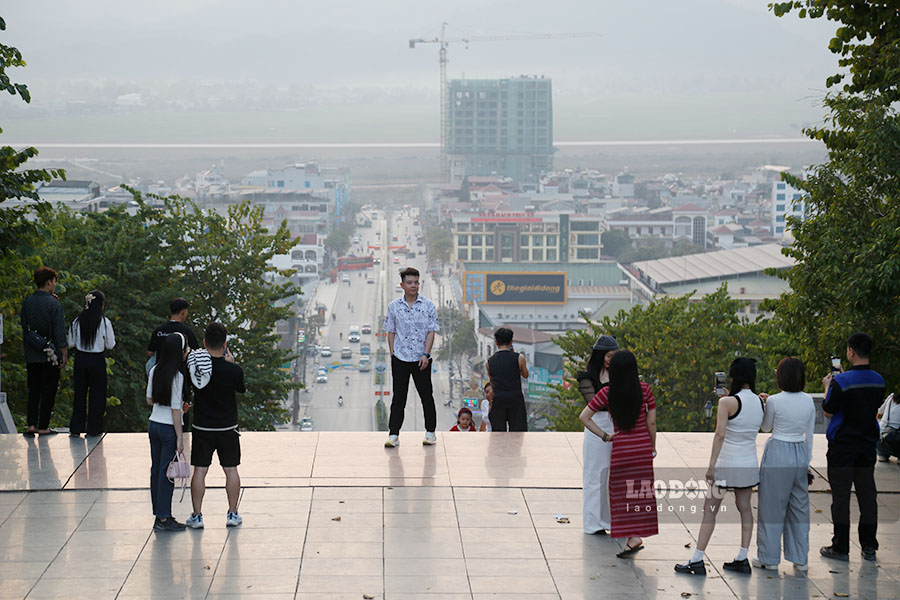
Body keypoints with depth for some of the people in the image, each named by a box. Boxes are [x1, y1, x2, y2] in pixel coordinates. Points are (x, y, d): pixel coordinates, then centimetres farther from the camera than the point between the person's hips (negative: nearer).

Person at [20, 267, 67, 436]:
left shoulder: (26, 302, 2)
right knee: (48, 391, 4)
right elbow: (60, 331, -12)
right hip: (50, 356, -4)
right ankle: (43, 427, 5)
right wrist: (64, 353, -7)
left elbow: (24, 326, 9)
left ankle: (31, 424, 2)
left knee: (33, 390, 11)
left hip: (31, 356, 4)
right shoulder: (54, 304, -12)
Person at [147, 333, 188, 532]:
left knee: (156, 469, 12)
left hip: (153, 424, 7)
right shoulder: (177, 376, -17)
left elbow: (149, 400, 12)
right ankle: (163, 519, 2)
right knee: (167, 472, -1)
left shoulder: (154, 371, 4)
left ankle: (159, 514, 19)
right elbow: (175, 409, -16)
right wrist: (180, 437, -12)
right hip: (169, 428, -7)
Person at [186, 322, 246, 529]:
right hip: (228, 427, 0)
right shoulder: (234, 371, -15)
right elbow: (241, 389, 5)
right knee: (231, 470, 12)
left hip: (202, 427, 0)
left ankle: (197, 516, 7)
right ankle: (232, 514, 16)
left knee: (199, 471, 6)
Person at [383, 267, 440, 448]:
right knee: (398, 397, 1)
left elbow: (431, 331, -2)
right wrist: (393, 353, 2)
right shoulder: (394, 306, 5)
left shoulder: (428, 306, 0)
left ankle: (430, 432, 17)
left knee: (426, 396, 5)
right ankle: (393, 435, 3)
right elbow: (391, 331, 10)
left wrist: (426, 354, -10)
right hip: (400, 358, 1)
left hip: (421, 359, -1)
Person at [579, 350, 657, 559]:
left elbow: (584, 417, -7)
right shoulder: (644, 389, -5)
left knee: (622, 494, 6)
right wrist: (653, 447, 12)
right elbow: (651, 422, 0)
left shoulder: (607, 393, -7)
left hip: (620, 448, -1)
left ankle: (632, 536, -1)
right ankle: (636, 535, 9)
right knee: (641, 492, 10)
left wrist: (605, 436, 0)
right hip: (642, 446, 2)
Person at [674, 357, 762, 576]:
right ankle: (743, 559, 13)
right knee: (745, 509, 13)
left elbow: (720, 434, -18)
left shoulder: (727, 402, -15)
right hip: (749, 464, 6)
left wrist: (711, 465, -15)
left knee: (709, 510, 0)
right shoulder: (760, 403, 3)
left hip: (727, 465, -6)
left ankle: (697, 560, 1)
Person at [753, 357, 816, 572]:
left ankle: (769, 558, 9)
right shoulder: (809, 401, 1)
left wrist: (764, 404, 16)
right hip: (800, 453, 5)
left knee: (772, 506, 5)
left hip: (777, 453, -5)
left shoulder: (774, 401, -14)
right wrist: (807, 461, 16)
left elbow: (766, 427, 3)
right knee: (799, 506, 12)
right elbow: (810, 435, 8)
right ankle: (800, 559, 15)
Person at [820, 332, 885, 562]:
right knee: (867, 493, 11)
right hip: (868, 443, 5)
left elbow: (828, 411, -12)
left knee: (841, 495, 1)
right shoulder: (879, 381, 1)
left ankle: (840, 547, 3)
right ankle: (869, 546, 15)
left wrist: (828, 387, 4)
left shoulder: (841, 381, -17)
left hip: (843, 446, -5)